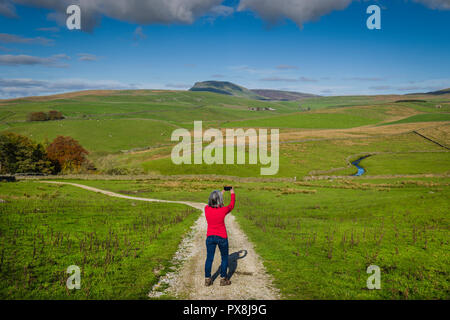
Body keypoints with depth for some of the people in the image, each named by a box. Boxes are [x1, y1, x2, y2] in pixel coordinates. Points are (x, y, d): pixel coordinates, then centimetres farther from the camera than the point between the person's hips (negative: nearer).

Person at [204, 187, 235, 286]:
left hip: (210, 237, 3)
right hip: (222, 237, -3)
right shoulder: (223, 210, -18)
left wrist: (221, 194, 21)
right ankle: (223, 279, 21)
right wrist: (232, 194, 18)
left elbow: (213, 205, 14)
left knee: (209, 258, 12)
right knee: (224, 258, 15)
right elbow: (231, 206, 4)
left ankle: (207, 279, 18)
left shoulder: (207, 209, -10)